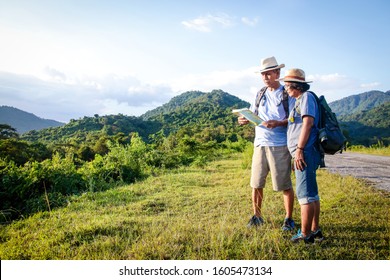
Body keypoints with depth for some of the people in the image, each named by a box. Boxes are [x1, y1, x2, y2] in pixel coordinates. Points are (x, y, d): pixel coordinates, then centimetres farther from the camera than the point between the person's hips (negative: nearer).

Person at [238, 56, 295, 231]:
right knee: (256, 183, 7)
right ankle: (256, 216, 23)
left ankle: (289, 219, 18)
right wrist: (244, 119, -7)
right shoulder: (260, 94, 14)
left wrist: (278, 123, -22)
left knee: (285, 185, 3)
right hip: (260, 144, 5)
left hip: (280, 146, -4)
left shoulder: (287, 94, -1)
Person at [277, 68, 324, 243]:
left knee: (305, 193, -8)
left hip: (305, 152, -11)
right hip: (304, 154, 11)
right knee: (311, 193, 14)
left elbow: (308, 122, -17)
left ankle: (305, 234, -1)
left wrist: (299, 149, -22)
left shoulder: (307, 97, -6)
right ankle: (315, 230, 24)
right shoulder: (299, 101, 23)